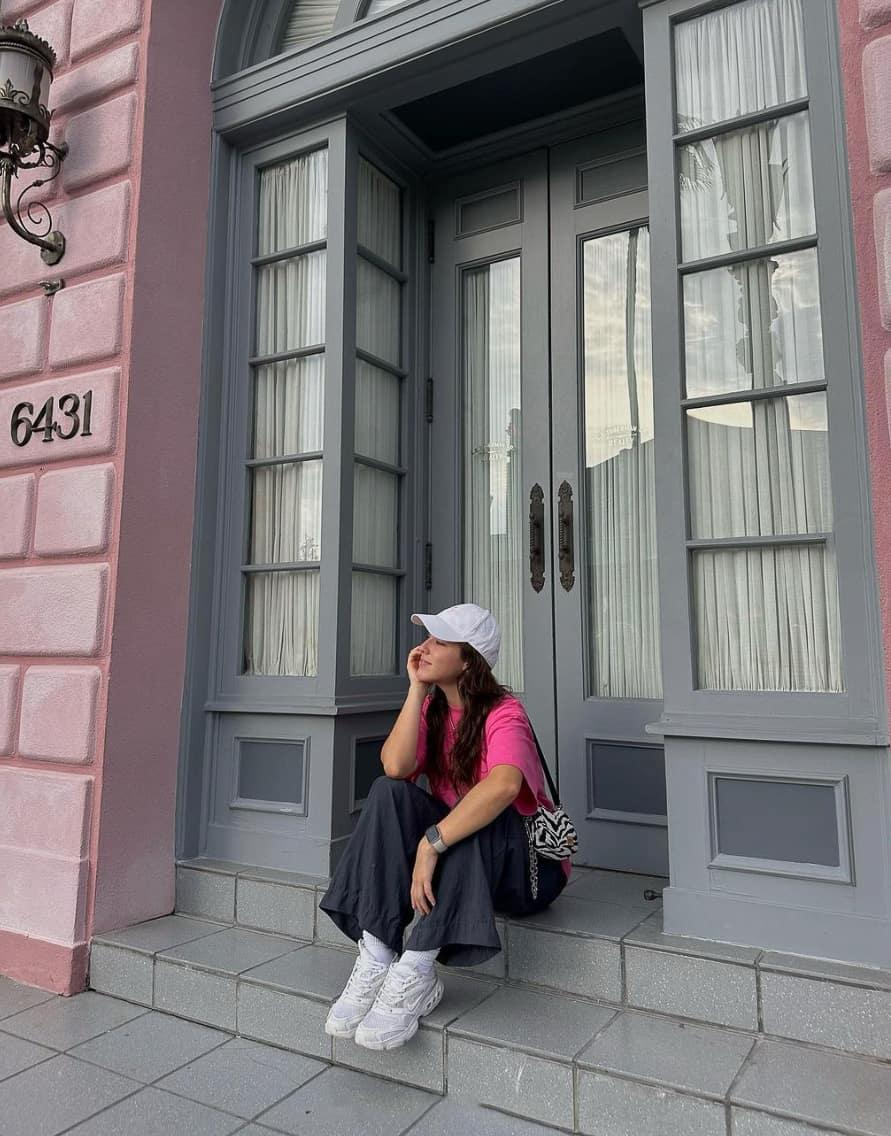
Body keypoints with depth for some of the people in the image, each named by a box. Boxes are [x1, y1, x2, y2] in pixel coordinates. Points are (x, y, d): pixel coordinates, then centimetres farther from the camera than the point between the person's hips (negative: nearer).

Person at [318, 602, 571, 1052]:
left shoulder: (503, 712, -18)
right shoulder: (432, 708, 2)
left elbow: (504, 785, -40)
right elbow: (395, 766, -18)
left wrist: (431, 843, -41)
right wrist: (416, 688, -15)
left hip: (525, 862, -5)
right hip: (452, 858, 6)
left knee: (478, 813, -37)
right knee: (388, 792, -19)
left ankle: (416, 971, -35)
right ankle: (376, 958, -26)